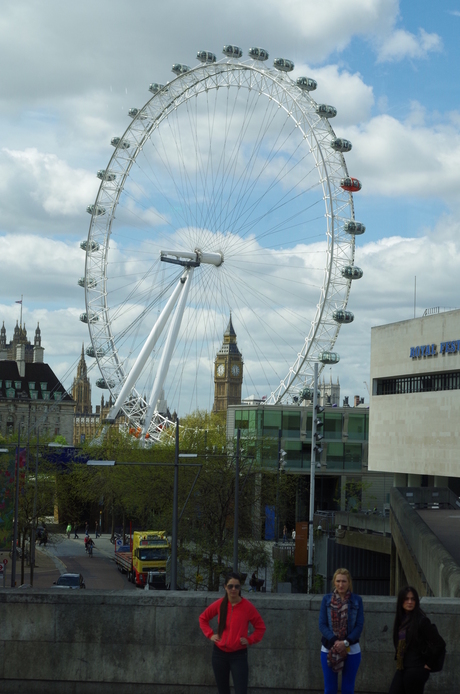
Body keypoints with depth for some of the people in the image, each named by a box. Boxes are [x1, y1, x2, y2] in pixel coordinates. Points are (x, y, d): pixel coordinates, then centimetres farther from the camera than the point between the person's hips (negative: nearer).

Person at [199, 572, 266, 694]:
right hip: (219, 653, 3)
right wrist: (210, 634, 4)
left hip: (239, 655, -3)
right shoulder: (219, 604, -2)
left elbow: (260, 627, 2)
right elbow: (203, 618, 15)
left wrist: (250, 640, -9)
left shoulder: (247, 606, -9)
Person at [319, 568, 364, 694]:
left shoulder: (356, 600, 0)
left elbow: (359, 625, -3)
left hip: (351, 649, 0)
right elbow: (322, 624, -3)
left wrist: (345, 642, -16)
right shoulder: (326, 599, 1)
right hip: (329, 649, 0)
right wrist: (335, 641, -17)